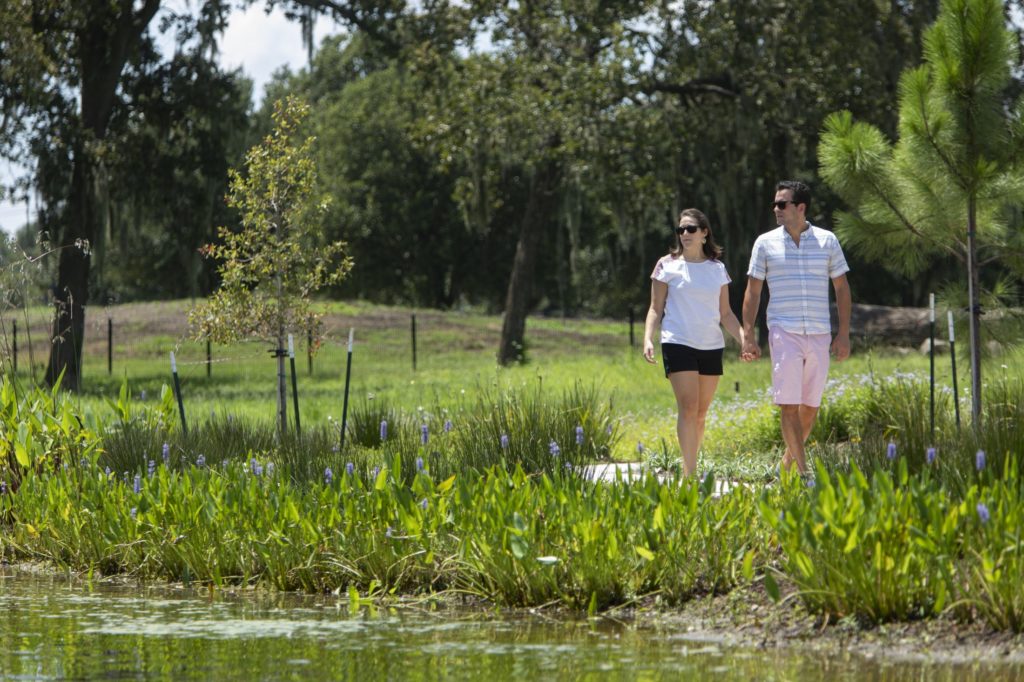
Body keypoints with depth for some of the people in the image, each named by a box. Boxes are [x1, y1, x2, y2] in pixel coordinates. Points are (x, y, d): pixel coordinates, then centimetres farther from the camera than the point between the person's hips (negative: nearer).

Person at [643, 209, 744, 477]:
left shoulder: (717, 268, 10)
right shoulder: (667, 266, 2)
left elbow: (725, 313, 14)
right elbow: (656, 308, 4)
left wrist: (743, 337, 0)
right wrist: (648, 339, -11)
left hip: (712, 346, 4)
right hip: (678, 344, -4)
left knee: (701, 413, 7)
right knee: (688, 408, -15)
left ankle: (691, 469, 16)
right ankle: (689, 474, -19)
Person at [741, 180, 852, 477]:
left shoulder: (827, 241, 6)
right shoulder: (766, 243, 4)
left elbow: (842, 288, 10)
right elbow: (753, 291, 7)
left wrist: (844, 333, 3)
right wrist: (748, 336, 0)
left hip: (820, 335, 2)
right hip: (784, 332, -2)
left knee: (810, 405, 8)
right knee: (788, 404, -11)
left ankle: (788, 459, 26)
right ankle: (802, 471, -12)